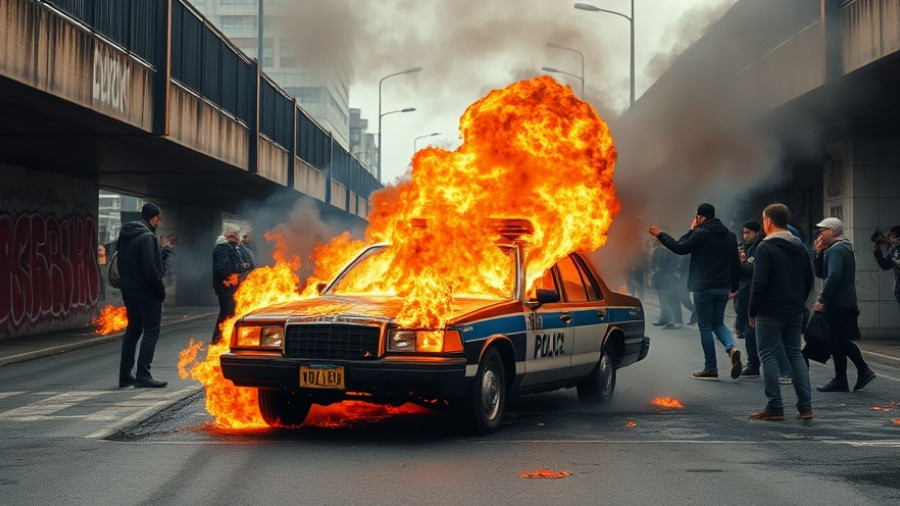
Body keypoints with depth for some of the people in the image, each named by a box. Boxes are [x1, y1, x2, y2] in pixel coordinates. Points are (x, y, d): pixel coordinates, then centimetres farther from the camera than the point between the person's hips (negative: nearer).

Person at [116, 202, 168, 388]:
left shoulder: (124, 235, 12)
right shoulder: (147, 237, -16)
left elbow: (121, 265, 17)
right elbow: (150, 268, -22)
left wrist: (126, 283, 18)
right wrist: (161, 289, -13)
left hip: (129, 291, 9)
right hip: (147, 292, -9)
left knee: (132, 330, 16)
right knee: (151, 331, -3)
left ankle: (125, 375, 18)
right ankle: (143, 375, -7)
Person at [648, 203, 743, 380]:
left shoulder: (701, 234, -11)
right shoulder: (730, 235, 11)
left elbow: (680, 247, -12)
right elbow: (736, 263, 12)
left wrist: (660, 235, 0)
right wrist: (735, 286, 18)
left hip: (704, 288, -6)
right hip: (723, 288, 6)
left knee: (705, 327, 2)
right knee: (718, 323, 18)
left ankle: (711, 368, 2)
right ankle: (731, 347, -12)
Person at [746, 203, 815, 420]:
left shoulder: (765, 247, -12)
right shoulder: (800, 247, 10)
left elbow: (759, 282, -16)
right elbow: (809, 280, 13)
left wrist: (751, 310, -7)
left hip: (770, 313, -6)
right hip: (794, 313, 7)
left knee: (769, 356, 0)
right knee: (795, 354, 11)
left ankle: (775, 407, -2)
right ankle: (805, 405, 7)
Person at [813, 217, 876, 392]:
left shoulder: (836, 250, -13)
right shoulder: (845, 249, 20)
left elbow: (833, 276, -26)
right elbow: (820, 273, 21)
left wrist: (821, 300, -23)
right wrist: (819, 253, 7)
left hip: (837, 304, -10)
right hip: (847, 303, 10)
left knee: (837, 342, -3)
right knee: (842, 341, 15)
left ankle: (840, 381, 2)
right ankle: (863, 371, 12)